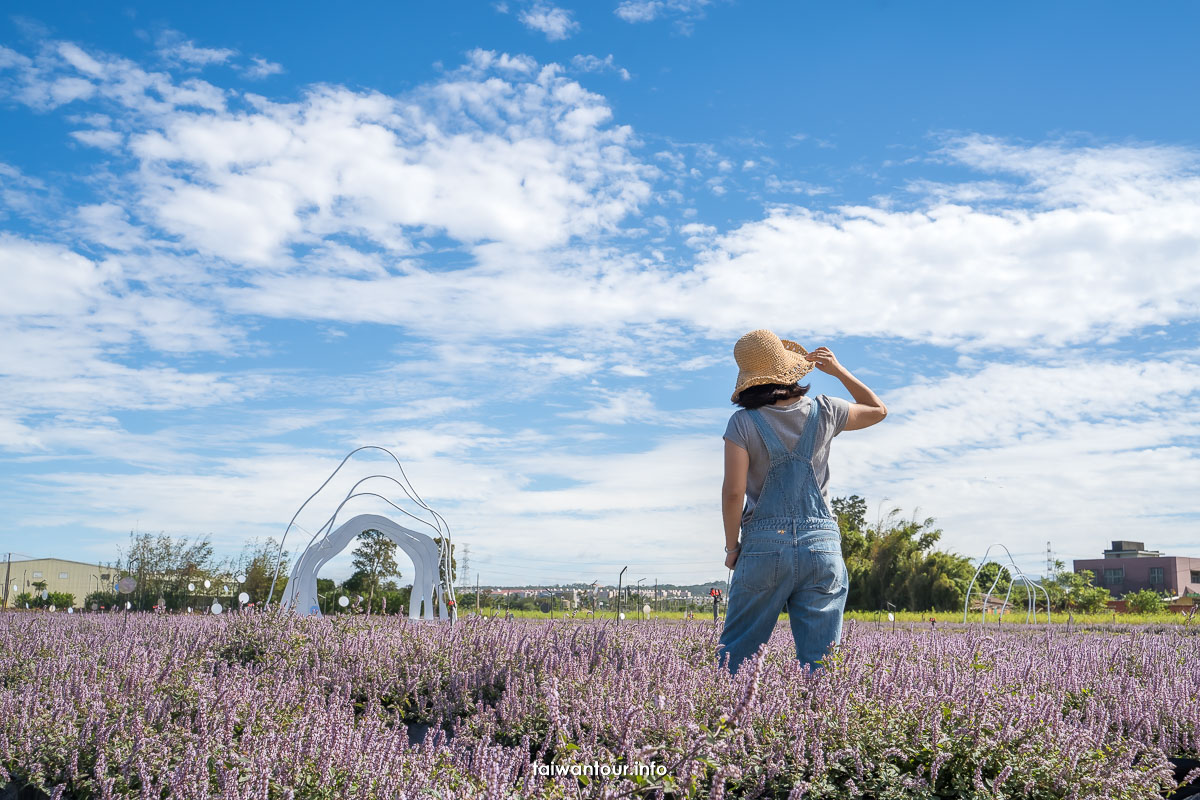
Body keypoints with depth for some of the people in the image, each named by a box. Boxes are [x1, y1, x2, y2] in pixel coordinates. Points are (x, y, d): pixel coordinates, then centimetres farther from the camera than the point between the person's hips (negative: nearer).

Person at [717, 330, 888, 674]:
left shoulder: (744, 423, -5)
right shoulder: (824, 412, 3)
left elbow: (733, 492, -10)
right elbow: (878, 410, 22)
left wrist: (732, 547, 2)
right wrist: (840, 371, 19)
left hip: (764, 546, -2)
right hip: (822, 546, 2)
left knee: (736, 653, 10)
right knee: (819, 663, 6)